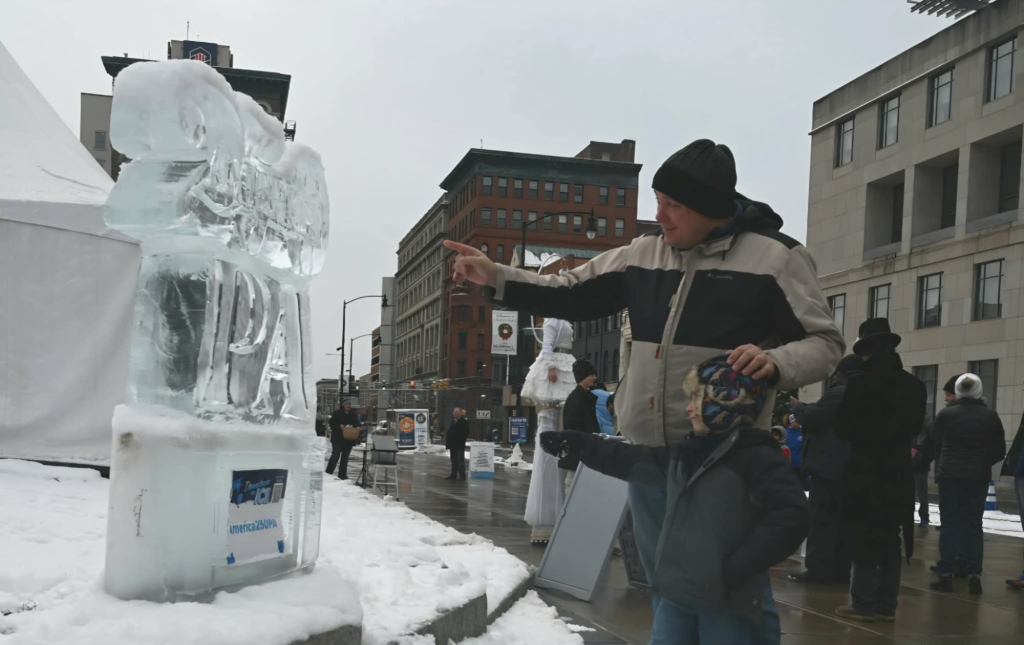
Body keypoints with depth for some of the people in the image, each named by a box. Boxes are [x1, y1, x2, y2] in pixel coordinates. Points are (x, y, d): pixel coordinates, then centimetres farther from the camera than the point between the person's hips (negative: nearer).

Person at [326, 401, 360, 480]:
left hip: (349, 439, 4)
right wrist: (339, 426, -17)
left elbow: (357, 424, 18)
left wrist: (357, 428, -5)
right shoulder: (337, 413, 0)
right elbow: (331, 423, -2)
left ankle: (342, 474, 13)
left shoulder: (354, 415, 12)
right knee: (335, 455, -10)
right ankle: (328, 472, -5)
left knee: (345, 457, 7)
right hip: (337, 438, -4)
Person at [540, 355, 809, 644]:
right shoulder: (683, 454, 12)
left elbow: (790, 516, -21)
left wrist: (735, 568, -20)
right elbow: (629, 460, 21)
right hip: (675, 593, 7)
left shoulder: (756, 457, -12)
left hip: (730, 601, -7)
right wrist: (576, 444, 23)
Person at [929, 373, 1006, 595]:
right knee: (973, 524, 9)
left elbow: (935, 445, 0)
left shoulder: (945, 415, -6)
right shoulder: (990, 416, -2)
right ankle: (974, 575, 4)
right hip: (978, 477, 1)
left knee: (949, 524, 4)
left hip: (949, 476, -1)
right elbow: (1000, 451, 2)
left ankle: (945, 575, 0)